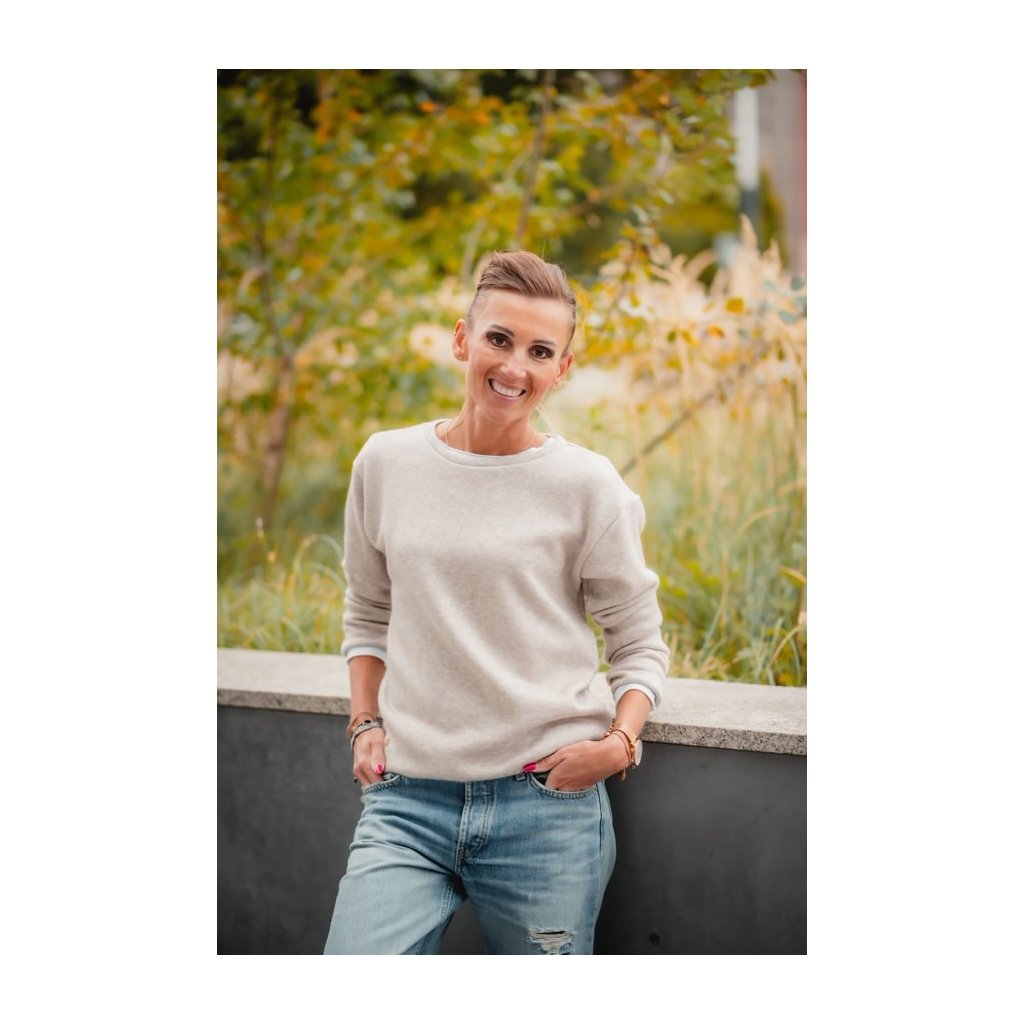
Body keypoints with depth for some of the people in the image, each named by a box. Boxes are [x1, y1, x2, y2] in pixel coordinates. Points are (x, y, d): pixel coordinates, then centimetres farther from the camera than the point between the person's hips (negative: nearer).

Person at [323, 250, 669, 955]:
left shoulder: (587, 485, -2)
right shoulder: (387, 464, 6)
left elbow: (640, 645, 4)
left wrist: (620, 742, -11)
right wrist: (366, 723, 8)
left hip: (547, 809, -1)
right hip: (407, 801, 2)